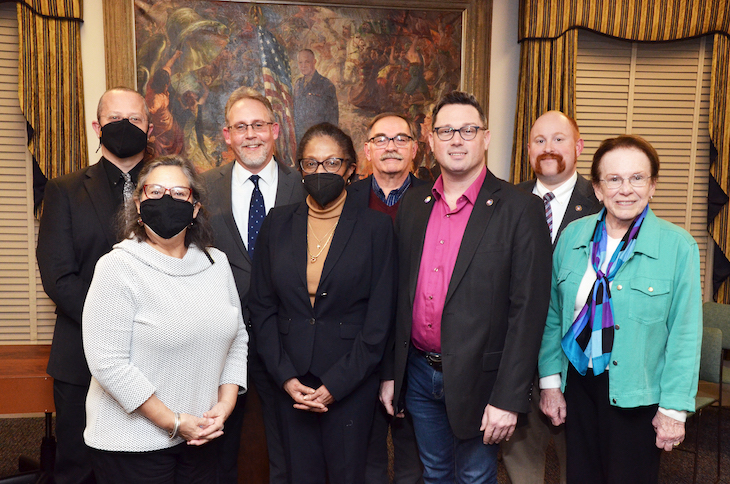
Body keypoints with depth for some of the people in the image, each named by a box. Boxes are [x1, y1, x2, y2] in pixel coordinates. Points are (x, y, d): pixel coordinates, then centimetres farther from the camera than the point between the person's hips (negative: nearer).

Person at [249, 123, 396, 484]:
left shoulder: (375, 227, -4)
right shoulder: (278, 223, 3)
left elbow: (379, 318, -6)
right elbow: (262, 305, 4)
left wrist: (335, 384, -10)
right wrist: (285, 376, -5)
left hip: (350, 383, -2)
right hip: (290, 382, 2)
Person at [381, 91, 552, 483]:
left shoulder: (520, 209, -11)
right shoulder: (413, 204, 5)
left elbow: (528, 308, -13)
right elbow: (399, 294, 8)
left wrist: (508, 398, -16)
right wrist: (389, 373, 8)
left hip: (477, 378, -4)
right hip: (418, 373, 5)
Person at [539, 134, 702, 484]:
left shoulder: (678, 245, -11)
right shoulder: (573, 235, -1)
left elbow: (685, 333, -9)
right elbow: (553, 314, 4)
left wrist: (674, 408, -9)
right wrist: (550, 380, 3)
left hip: (636, 395, -3)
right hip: (577, 383, 3)